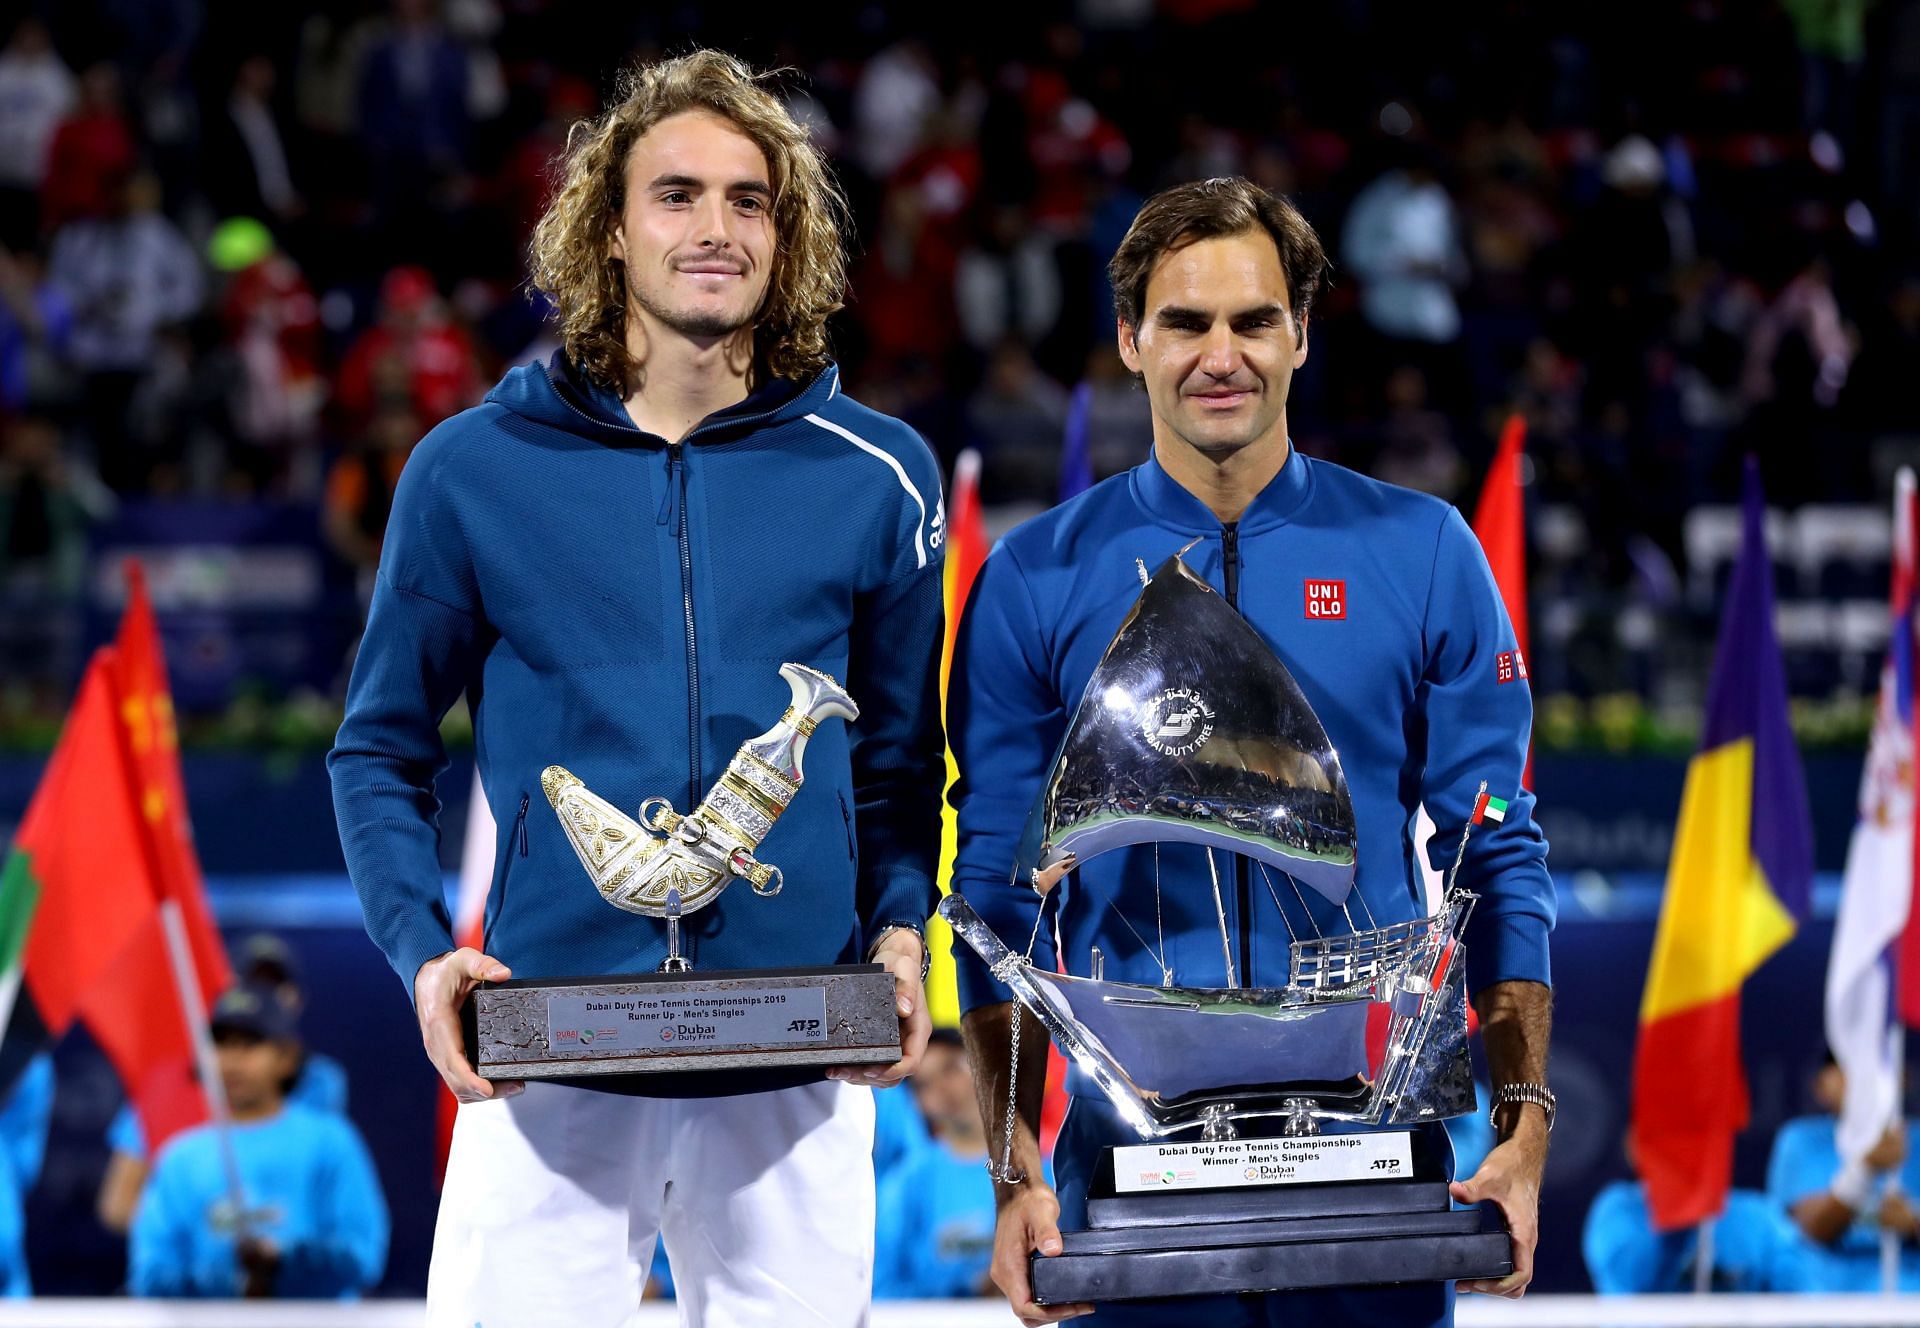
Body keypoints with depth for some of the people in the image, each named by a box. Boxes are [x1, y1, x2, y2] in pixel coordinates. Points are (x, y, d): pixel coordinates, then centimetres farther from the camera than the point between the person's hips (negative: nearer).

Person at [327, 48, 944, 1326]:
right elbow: (382, 753, 8)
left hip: (795, 1081, 1)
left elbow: (899, 764, 13)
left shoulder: (875, 478, 5)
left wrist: (900, 934, -4)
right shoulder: (473, 473, 3)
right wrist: (426, 954, -7)